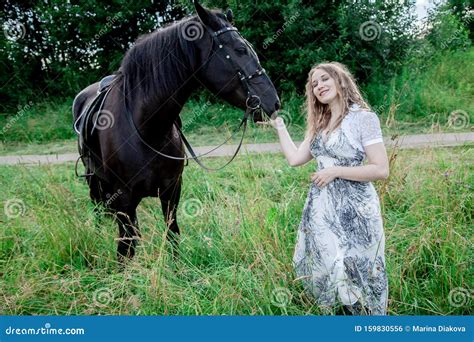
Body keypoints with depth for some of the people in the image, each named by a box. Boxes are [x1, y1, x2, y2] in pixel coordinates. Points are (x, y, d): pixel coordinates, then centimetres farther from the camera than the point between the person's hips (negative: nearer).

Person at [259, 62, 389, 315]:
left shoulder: (363, 117, -9)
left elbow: (381, 170, -14)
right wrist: (279, 125, 10)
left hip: (353, 209, -7)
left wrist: (335, 171, -15)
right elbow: (295, 158, 8)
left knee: (356, 271, 0)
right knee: (325, 270, 13)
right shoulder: (319, 124, 13)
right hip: (321, 208, 7)